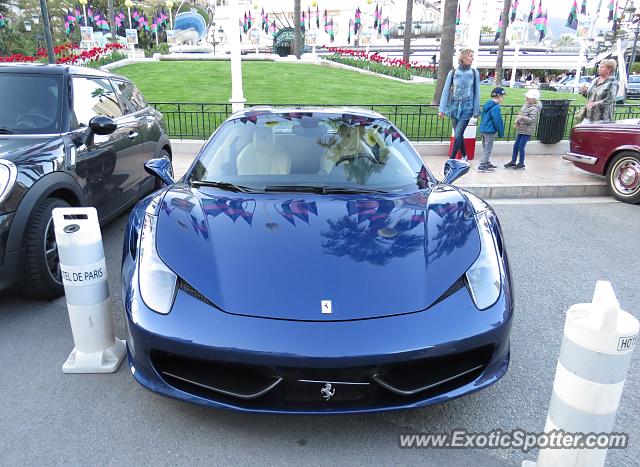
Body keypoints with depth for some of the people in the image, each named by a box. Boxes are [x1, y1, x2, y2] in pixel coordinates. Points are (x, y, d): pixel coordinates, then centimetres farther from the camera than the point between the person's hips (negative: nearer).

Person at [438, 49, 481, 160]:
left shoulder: (474, 73, 2)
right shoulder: (453, 73, 1)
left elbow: (477, 93, 3)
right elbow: (446, 91, 2)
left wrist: (476, 110, 1)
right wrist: (442, 109, -3)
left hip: (466, 109, -2)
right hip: (454, 108, 2)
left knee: (458, 135, -10)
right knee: (459, 134, 11)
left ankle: (451, 159, -5)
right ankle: (464, 156, 28)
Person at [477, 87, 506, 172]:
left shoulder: (486, 104, 11)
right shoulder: (495, 107, -18)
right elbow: (498, 121, -17)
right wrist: (501, 133, -8)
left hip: (483, 129, 9)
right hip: (490, 131, -9)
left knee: (486, 148, 18)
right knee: (488, 148, -2)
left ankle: (487, 163, 28)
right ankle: (482, 166, -2)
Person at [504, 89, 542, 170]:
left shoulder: (534, 109, -16)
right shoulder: (526, 105, 9)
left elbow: (531, 120, -24)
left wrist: (522, 117, -35)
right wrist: (517, 121, 0)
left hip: (527, 131, -8)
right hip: (520, 130, 8)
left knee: (521, 147, -4)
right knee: (516, 145, 12)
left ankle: (521, 163, 9)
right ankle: (513, 161, 23)